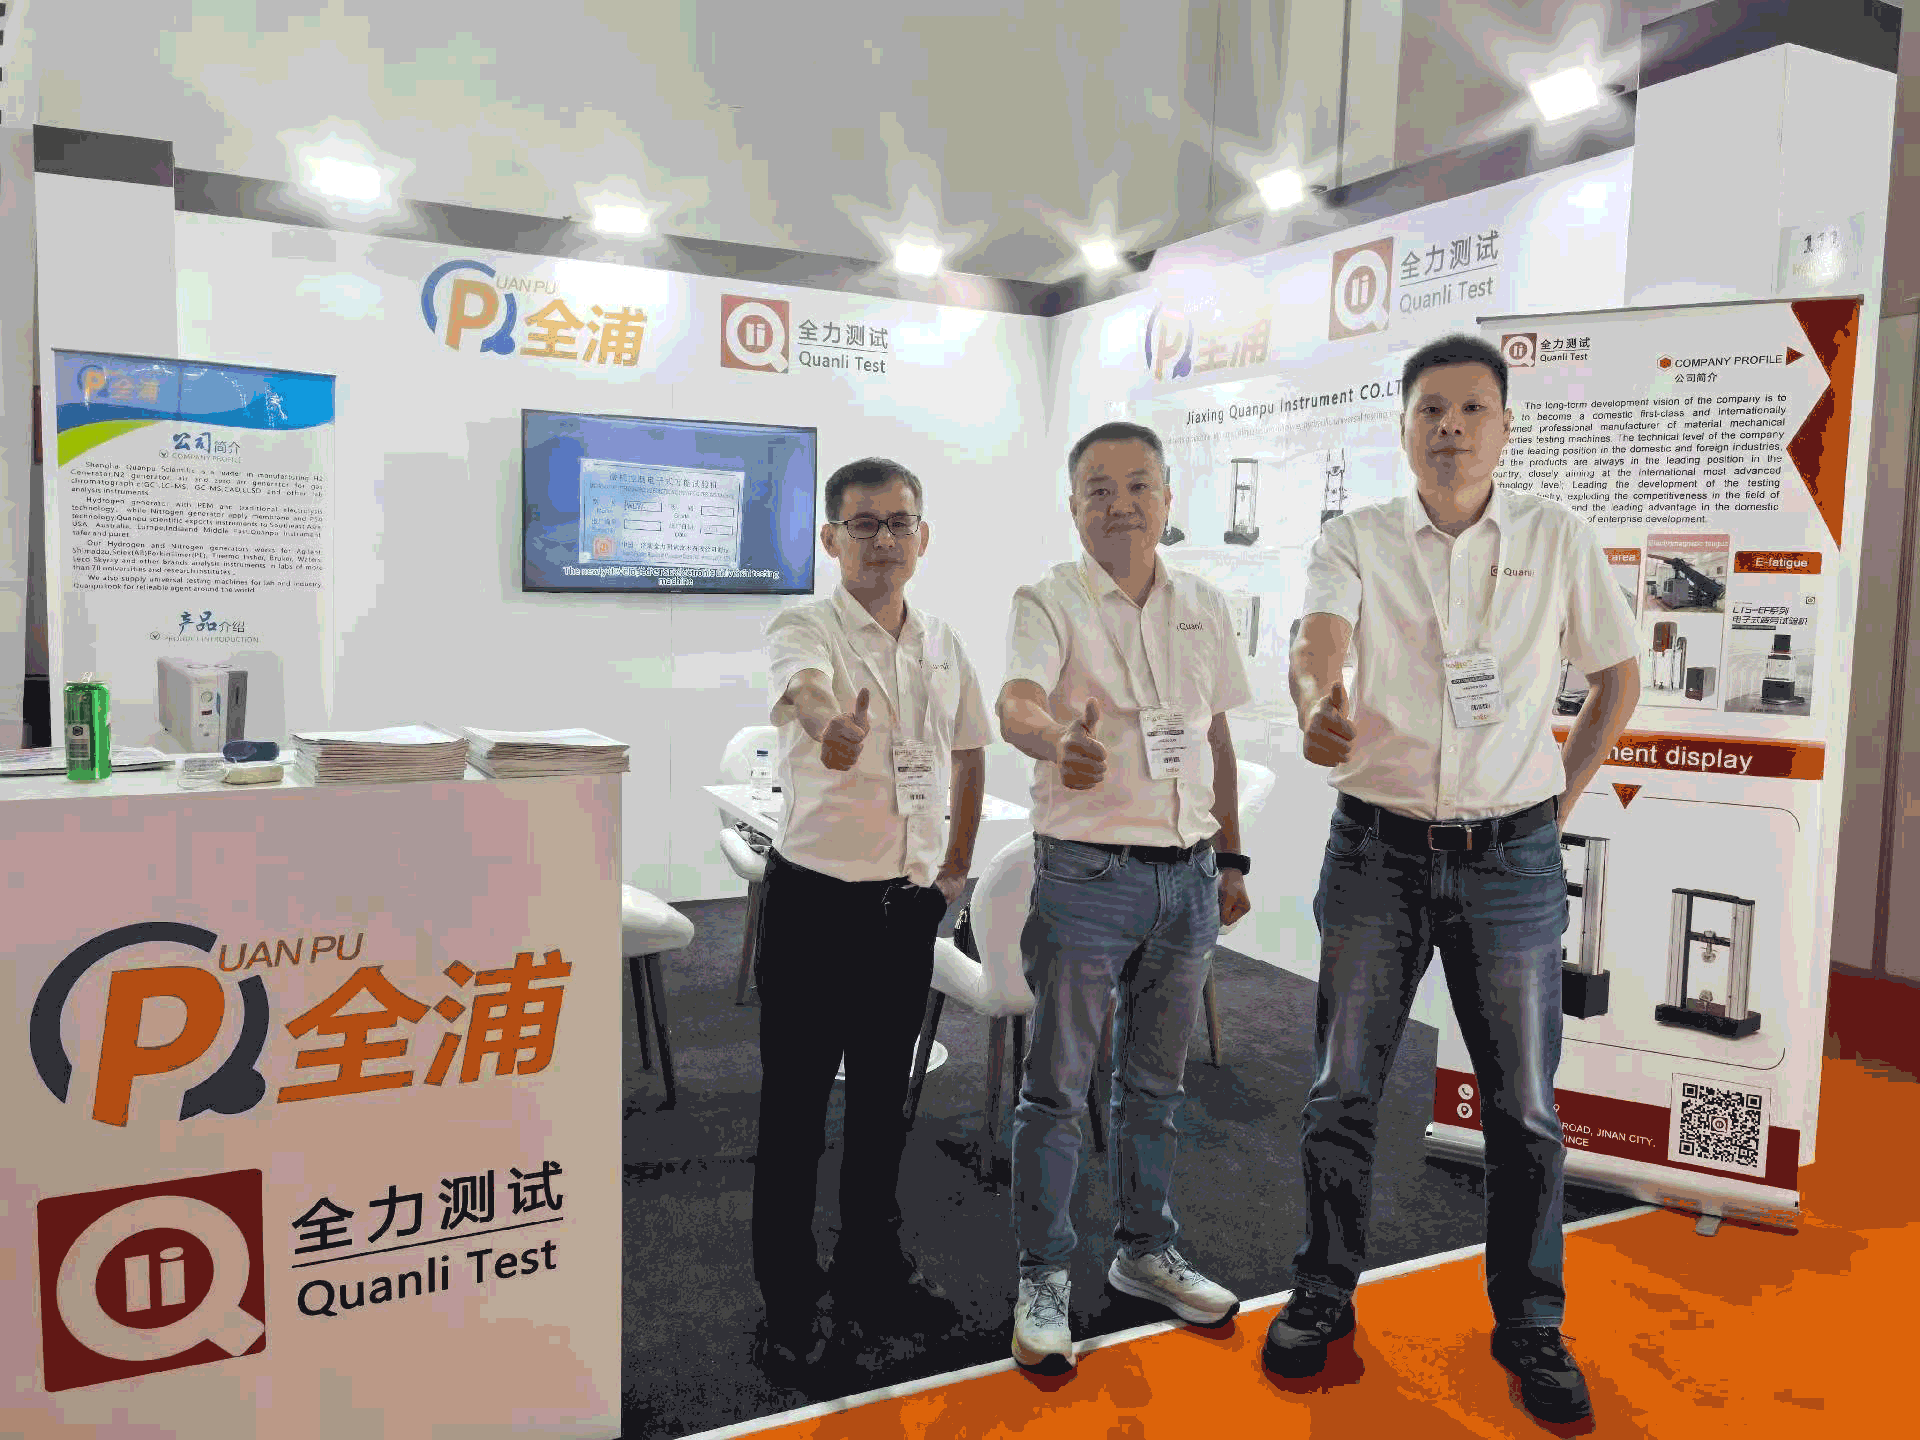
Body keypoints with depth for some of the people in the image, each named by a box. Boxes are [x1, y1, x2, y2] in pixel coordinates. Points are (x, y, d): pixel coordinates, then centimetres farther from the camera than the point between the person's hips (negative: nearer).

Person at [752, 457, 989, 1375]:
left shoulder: (943, 645, 7)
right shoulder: (805, 630, -10)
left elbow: (969, 752, 18)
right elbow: (803, 689, -34)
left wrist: (957, 865, 12)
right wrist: (832, 726, -57)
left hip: (910, 907, 5)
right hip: (816, 900, -5)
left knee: (884, 1098, 17)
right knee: (795, 1109, 5)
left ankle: (872, 1268, 36)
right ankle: (790, 1305, 21)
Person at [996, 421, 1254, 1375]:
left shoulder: (1203, 606, 10)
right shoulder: (1049, 601, -7)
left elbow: (1217, 737, 16)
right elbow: (1016, 701, -27)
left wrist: (1231, 857, 14)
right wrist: (1059, 741, -49)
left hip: (1188, 875, 5)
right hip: (1087, 873, -5)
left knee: (1155, 1083, 18)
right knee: (1057, 1087, 3)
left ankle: (1146, 1251, 34)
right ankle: (1042, 1277, 18)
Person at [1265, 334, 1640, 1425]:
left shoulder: (1559, 538, 3)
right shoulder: (1356, 539, -1)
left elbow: (1619, 673, 12)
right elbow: (1319, 640, -19)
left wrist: (1564, 796, 6)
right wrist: (1319, 706, -42)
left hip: (1512, 857, 1)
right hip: (1377, 849, 0)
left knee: (1526, 1105, 9)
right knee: (1343, 1091, 9)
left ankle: (1531, 1324, 29)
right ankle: (1324, 1294, 28)